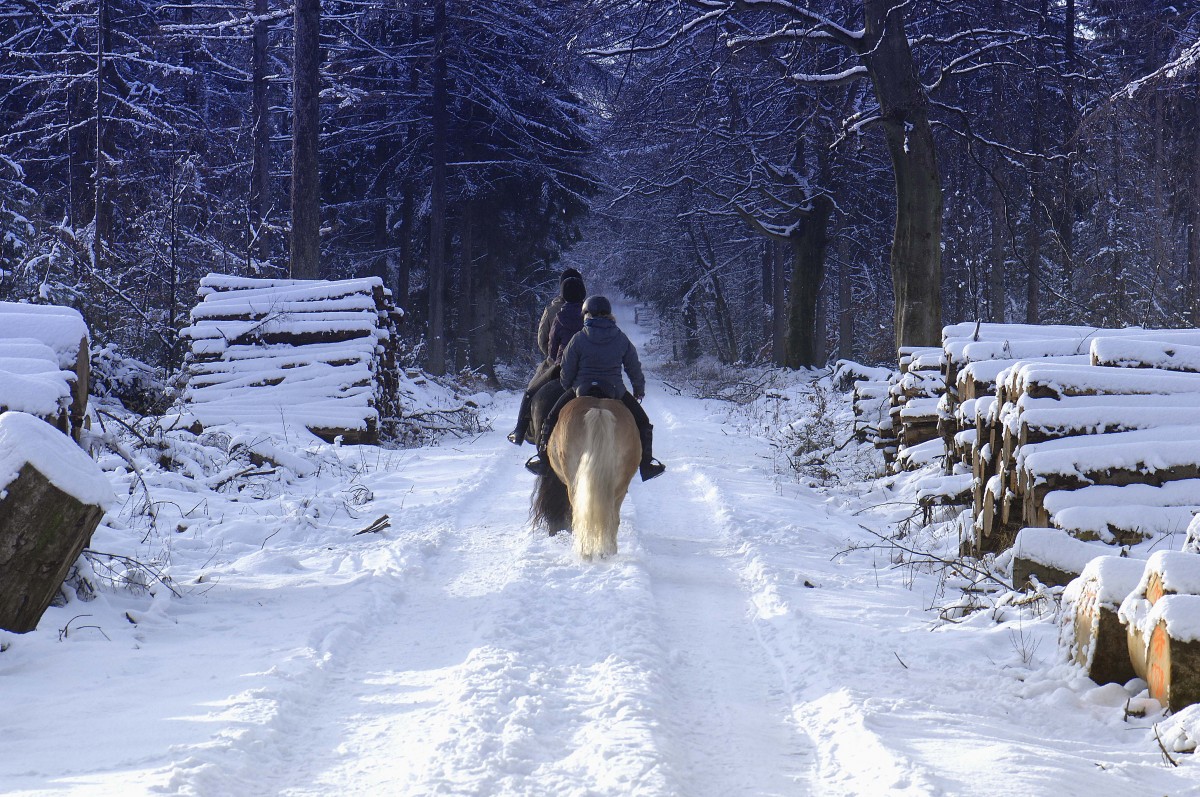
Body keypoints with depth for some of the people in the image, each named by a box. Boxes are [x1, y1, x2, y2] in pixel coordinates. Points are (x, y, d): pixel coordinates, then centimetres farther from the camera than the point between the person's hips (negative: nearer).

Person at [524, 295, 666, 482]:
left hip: (582, 390, -1)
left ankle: (543, 458, 15)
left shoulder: (578, 340, -8)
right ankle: (646, 463, 17)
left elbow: (566, 374, -3)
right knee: (642, 421, 19)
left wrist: (568, 386, 19)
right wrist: (639, 390, 25)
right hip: (615, 392, 1)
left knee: (552, 419, 17)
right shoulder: (622, 340, -2)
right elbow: (635, 369, 7)